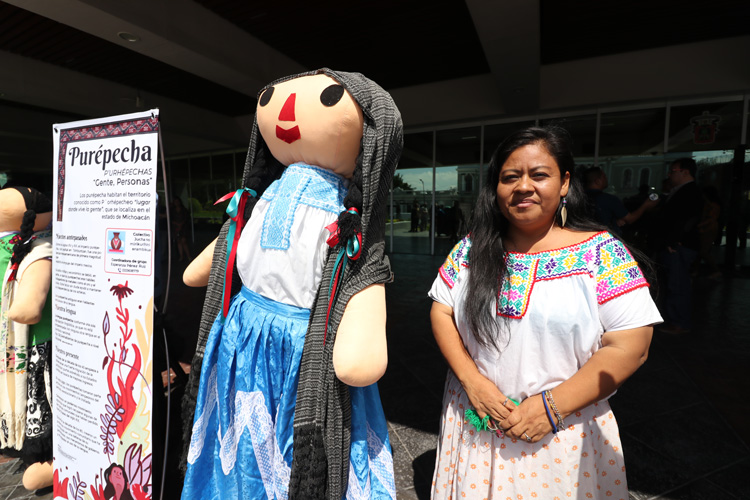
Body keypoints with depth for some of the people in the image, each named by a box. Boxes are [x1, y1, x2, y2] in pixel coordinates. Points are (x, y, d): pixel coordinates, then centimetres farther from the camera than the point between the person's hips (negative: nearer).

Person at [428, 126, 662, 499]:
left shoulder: (601, 252, -10)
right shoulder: (472, 248, -3)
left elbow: (629, 347, -12)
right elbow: (441, 311, -1)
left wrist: (553, 406, -16)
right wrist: (472, 381, -12)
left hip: (563, 433, -2)